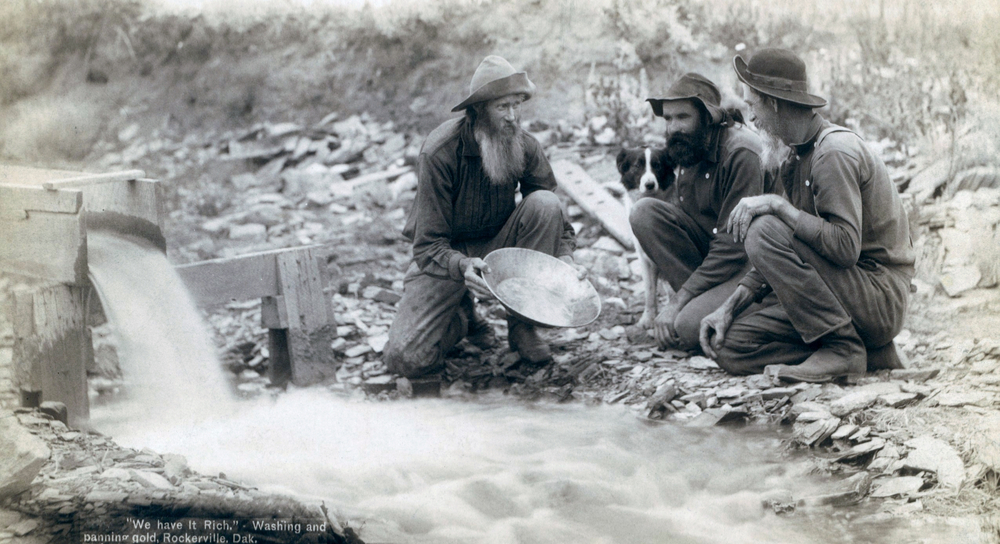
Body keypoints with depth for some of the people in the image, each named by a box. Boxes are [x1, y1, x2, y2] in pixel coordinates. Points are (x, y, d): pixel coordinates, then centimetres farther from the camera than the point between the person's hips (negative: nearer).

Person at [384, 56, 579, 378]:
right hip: (446, 256, -3)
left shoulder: (525, 147, -11)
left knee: (544, 203, -27)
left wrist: (565, 255, -24)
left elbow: (554, 217, -2)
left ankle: (522, 326, -14)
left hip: (498, 246, 3)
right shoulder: (438, 154, -24)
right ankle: (463, 318, 14)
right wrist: (462, 266, -44)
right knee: (406, 359, -22)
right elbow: (429, 245, -23)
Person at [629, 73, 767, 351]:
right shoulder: (687, 148, 4)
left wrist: (677, 301, -22)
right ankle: (701, 298, -10)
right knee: (644, 211, -12)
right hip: (709, 251, 8)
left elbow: (734, 246, -23)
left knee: (689, 327, -31)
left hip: (748, 262, -8)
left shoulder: (742, 153, -21)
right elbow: (677, 218, 9)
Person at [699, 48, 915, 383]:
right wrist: (730, 307, 5)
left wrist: (778, 205, -25)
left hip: (880, 298, -9)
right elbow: (782, 258, 15)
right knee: (730, 347, -3)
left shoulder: (835, 152, -16)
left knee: (765, 230, -24)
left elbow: (845, 247, -27)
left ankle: (843, 349, -19)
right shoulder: (801, 155, 15)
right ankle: (869, 352, 1)